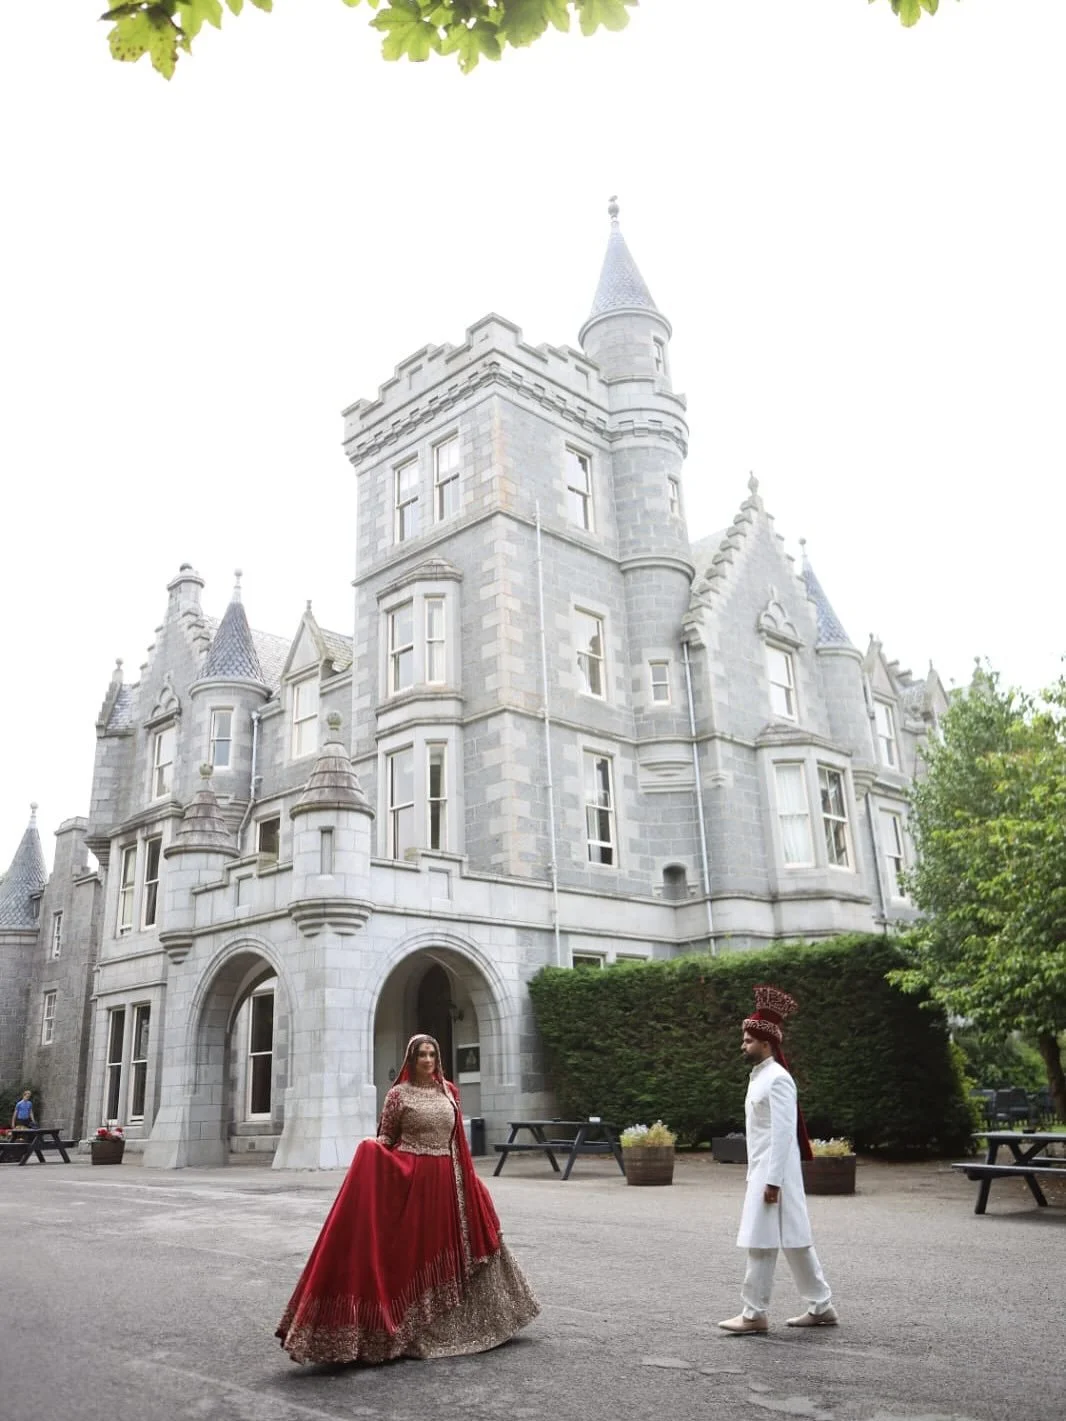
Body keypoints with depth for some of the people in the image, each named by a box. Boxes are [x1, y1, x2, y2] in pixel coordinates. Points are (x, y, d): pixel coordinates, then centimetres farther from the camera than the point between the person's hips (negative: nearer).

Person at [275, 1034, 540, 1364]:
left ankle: (450, 1323, 29)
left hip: (447, 1178, 5)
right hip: (410, 1176, -5)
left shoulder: (448, 1090, 7)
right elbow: (386, 1135, -1)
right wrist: (372, 1148, -22)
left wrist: (465, 1174, 13)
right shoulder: (399, 1093, -6)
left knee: (448, 1244, 12)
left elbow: (456, 1136, 13)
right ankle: (409, 1326, 12)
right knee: (412, 1245, -1)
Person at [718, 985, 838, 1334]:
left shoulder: (777, 1079, -17)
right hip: (762, 1171, 10)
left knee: (761, 1243, -2)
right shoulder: (759, 1077, 13)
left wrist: (773, 1181, -22)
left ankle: (754, 1314, 7)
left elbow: (783, 1133, -21)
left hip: (774, 1173, -10)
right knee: (794, 1242, 14)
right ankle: (821, 1307, 22)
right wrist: (756, 1176, 20)